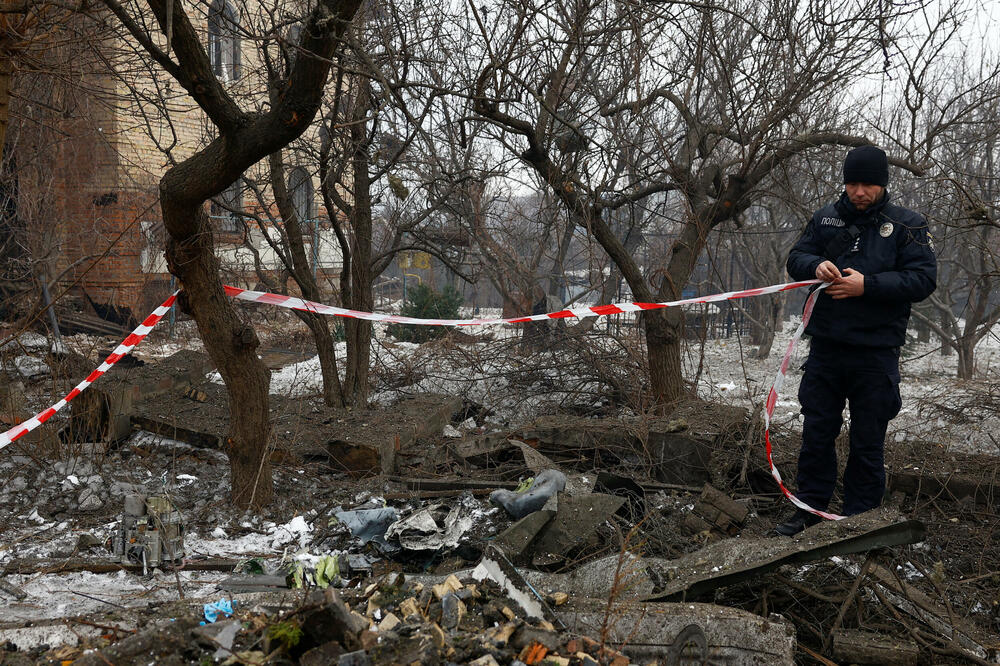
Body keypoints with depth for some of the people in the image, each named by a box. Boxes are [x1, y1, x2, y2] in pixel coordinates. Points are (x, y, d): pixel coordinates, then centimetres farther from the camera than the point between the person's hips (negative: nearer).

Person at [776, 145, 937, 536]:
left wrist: (868, 285, -20)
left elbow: (924, 279, -9)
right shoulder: (826, 218, 8)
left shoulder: (906, 225, -2)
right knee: (816, 432, 9)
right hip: (826, 346, 3)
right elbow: (796, 258, 10)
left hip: (876, 353, -3)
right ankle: (810, 508, 20)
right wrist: (815, 266, -14)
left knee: (868, 441, 6)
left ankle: (859, 517, 17)